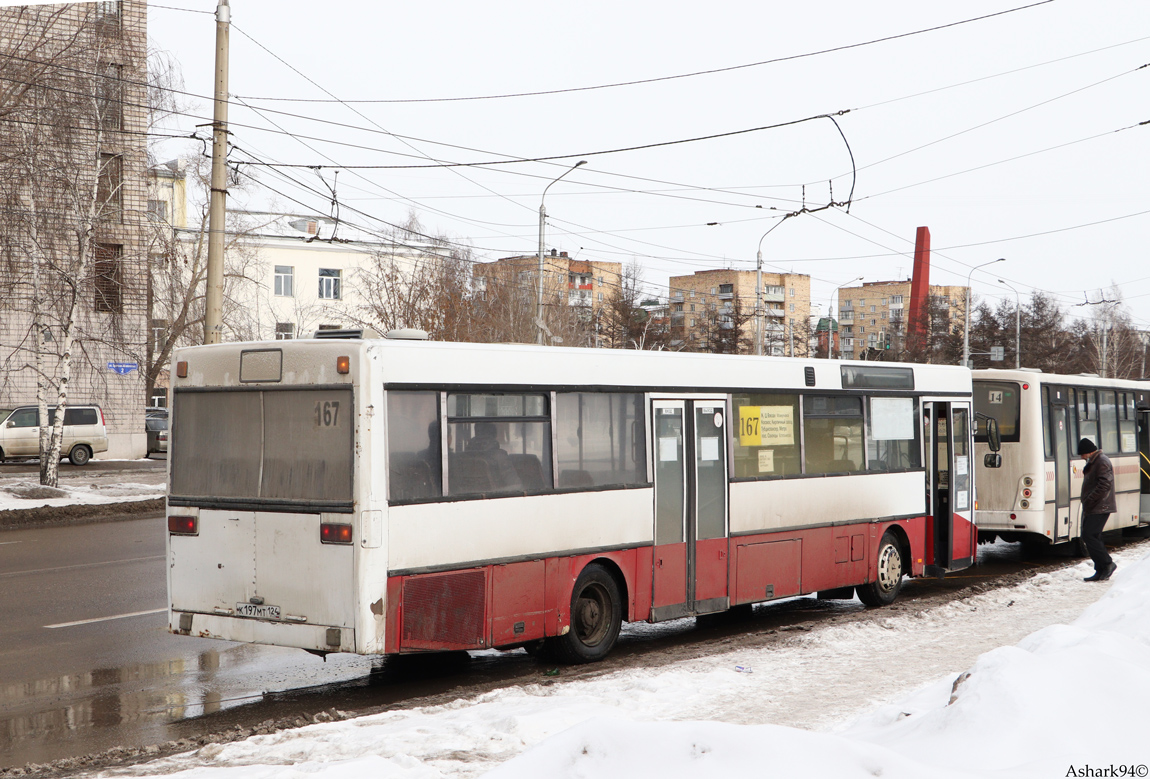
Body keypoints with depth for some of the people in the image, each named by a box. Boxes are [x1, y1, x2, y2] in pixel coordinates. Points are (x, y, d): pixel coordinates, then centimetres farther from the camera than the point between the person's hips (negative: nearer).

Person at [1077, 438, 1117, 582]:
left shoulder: (1102, 462, -13)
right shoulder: (1093, 463, 20)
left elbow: (1104, 484, -23)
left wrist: (1089, 500, -22)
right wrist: (1087, 503, 16)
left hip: (1100, 508, -11)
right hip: (1093, 509, 11)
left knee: (1088, 535, -15)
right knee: (1092, 537, 9)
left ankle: (1107, 564, -8)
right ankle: (1101, 571, 12)